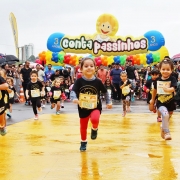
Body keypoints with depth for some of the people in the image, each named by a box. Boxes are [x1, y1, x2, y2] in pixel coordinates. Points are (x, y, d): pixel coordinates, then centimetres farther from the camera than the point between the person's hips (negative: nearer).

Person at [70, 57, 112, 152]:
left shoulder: (97, 81, -9)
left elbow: (105, 92, 5)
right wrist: (74, 98, -37)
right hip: (83, 108, 2)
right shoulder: (79, 81, -11)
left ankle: (94, 129, 4)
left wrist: (108, 102, 4)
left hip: (95, 107, -2)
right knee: (83, 126, 15)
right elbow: (73, 91, -17)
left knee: (95, 119, -32)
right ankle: (83, 142, 40)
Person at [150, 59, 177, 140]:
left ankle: (163, 130, 44)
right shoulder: (158, 80, -5)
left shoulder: (172, 79, -11)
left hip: (170, 103, 1)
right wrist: (152, 100, 18)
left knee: (166, 119, 15)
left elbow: (173, 89, -24)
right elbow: (155, 90, 10)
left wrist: (168, 89, -46)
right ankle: (167, 133, -17)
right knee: (165, 114, -28)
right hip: (160, 103, -1)